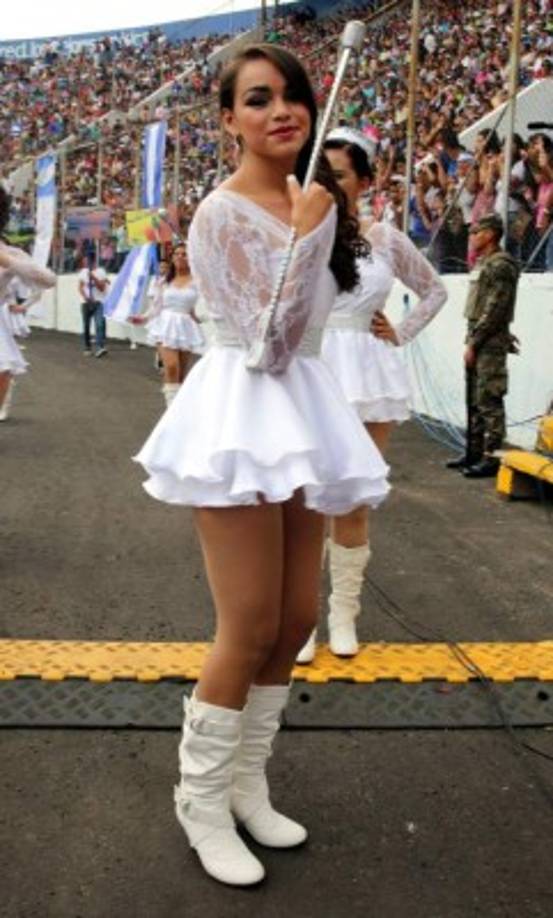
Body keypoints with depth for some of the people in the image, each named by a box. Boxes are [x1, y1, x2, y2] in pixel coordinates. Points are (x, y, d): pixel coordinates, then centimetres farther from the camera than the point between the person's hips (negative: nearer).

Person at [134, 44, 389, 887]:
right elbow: (268, 344, -19)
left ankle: (247, 782, 29)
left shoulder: (319, 202, 12)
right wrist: (303, 233, -20)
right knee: (250, 631, -4)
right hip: (243, 416, -7)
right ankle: (201, 796, 18)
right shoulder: (222, 214, -11)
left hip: (304, 414, 8)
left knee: (297, 621, 11)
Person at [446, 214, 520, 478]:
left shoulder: (501, 265, -12)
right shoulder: (482, 263, 17)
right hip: (477, 339, 10)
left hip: (491, 342, -10)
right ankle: (474, 452, 21)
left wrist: (474, 342, -17)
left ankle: (491, 457, -4)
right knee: (474, 400, 13)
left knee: (489, 401, -8)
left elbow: (495, 310, -18)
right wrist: (471, 339, 13)